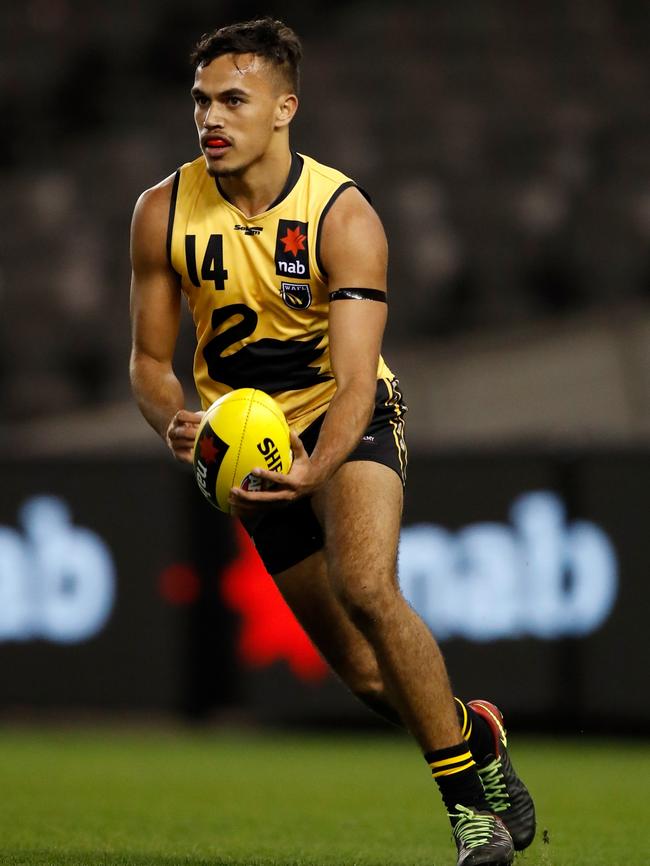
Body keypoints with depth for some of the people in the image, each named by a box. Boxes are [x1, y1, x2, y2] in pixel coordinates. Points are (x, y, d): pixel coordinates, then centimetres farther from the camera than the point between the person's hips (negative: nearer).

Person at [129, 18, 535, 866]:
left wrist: (315, 470, -46)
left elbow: (355, 380, -27)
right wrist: (175, 423, -25)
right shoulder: (163, 213, -11)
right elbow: (150, 360, -2)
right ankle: (476, 735, 33)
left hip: (350, 420, -3)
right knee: (365, 672, 1)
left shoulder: (344, 216, -21)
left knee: (366, 586, -31)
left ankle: (470, 791, -16)